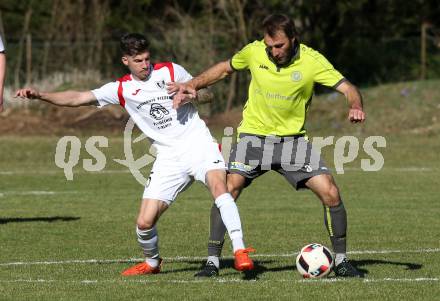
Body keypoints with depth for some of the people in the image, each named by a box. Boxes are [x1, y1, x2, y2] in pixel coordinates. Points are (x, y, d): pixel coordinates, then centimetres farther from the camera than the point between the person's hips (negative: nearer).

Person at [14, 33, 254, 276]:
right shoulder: (121, 89, 5)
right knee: (144, 222, -5)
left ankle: (239, 251, -30)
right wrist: (40, 95, -11)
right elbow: (77, 98, 0)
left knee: (218, 186, -32)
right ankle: (152, 263, 25)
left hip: (199, 144, -2)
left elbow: (207, 94, 11)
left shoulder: (171, 72, 2)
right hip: (169, 159, 2)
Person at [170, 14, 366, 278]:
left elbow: (348, 88, -13)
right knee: (228, 190, -19)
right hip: (254, 135, 0)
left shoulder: (312, 61, -13)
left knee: (330, 193, -11)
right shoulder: (254, 52, -8)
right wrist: (192, 85, 0)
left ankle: (341, 261, 6)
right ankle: (212, 262, -8)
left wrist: (356, 107, -35)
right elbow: (225, 68, 12)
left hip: (293, 139, 0)